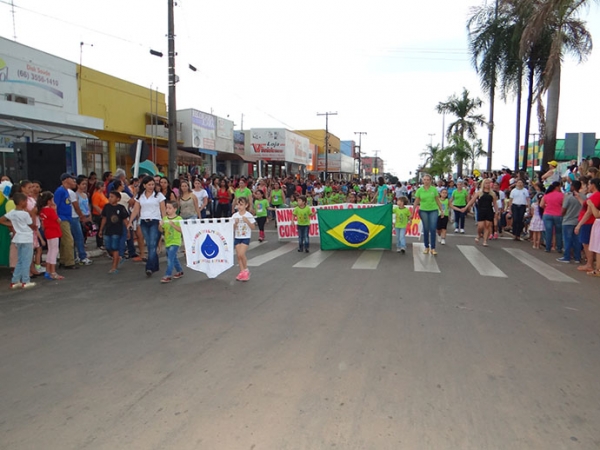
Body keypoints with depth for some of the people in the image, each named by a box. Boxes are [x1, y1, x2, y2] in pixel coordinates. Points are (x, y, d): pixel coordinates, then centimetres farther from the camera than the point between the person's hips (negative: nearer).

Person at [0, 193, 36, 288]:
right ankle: (25, 281, 4)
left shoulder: (11, 213, 2)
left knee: (20, 261, 15)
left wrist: (11, 225, 7)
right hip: (27, 239, -7)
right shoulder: (25, 214, -15)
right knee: (26, 261, 0)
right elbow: (33, 226, -5)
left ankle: (15, 281, 16)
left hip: (18, 239, 7)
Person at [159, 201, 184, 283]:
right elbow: (161, 230, 7)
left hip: (175, 242, -7)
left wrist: (173, 225, -27)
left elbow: (181, 230, -18)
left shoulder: (179, 218, -9)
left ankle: (168, 276, -12)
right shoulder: (165, 218, 7)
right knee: (173, 258, 18)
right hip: (167, 242, 7)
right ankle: (179, 271, 34)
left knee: (170, 258, -14)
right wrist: (160, 225, -13)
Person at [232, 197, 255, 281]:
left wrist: (247, 221, -19)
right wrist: (235, 223, -16)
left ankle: (246, 270, 5)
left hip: (245, 238, -4)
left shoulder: (249, 215, -6)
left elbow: (253, 227, -6)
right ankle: (242, 272, 17)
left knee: (241, 254, -16)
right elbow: (232, 228, 2)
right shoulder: (235, 215, 2)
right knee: (238, 255, 4)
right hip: (237, 237, 4)